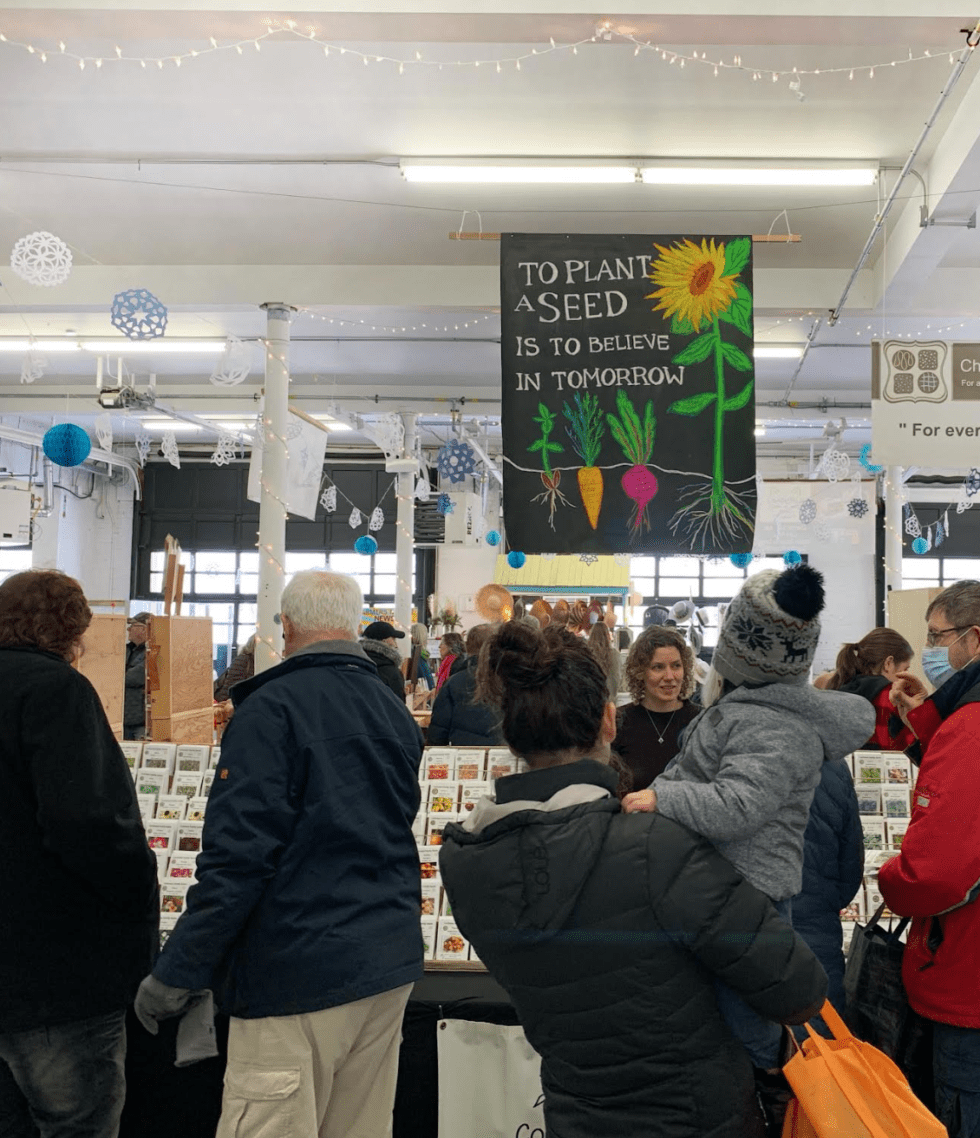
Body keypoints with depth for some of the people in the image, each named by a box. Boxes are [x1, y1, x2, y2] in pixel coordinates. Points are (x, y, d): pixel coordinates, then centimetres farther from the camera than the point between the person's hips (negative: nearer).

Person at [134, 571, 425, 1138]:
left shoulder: (272, 708, -12)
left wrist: (177, 972, -11)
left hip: (300, 974, -7)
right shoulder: (397, 713, 11)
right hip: (390, 965, 8)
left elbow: (239, 851, -18)